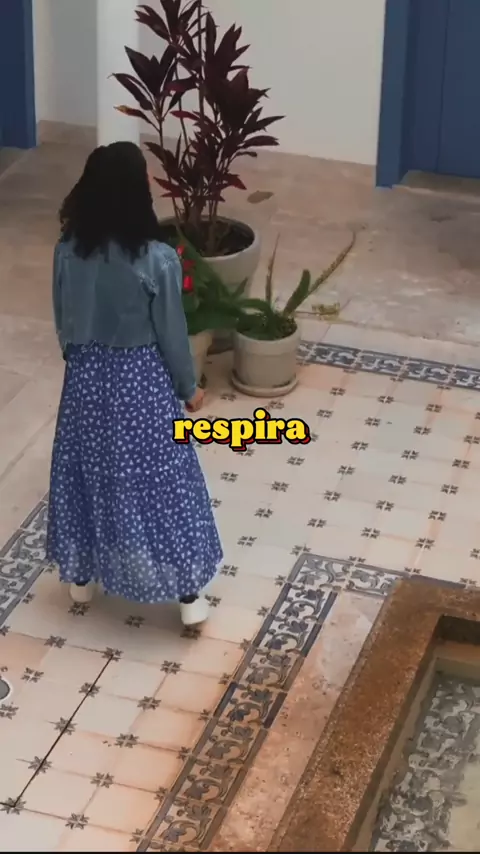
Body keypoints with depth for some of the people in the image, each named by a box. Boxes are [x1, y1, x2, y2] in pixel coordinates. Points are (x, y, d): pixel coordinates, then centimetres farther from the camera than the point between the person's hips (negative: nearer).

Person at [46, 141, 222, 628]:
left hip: (87, 376, 4)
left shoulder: (68, 250, -11)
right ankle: (188, 594, 19)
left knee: (89, 472, 22)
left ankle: (81, 576, 38)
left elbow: (63, 322, 2)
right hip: (141, 380, -4)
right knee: (159, 481, 9)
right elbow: (171, 334, -14)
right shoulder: (157, 260, -24)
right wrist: (189, 388, 2)